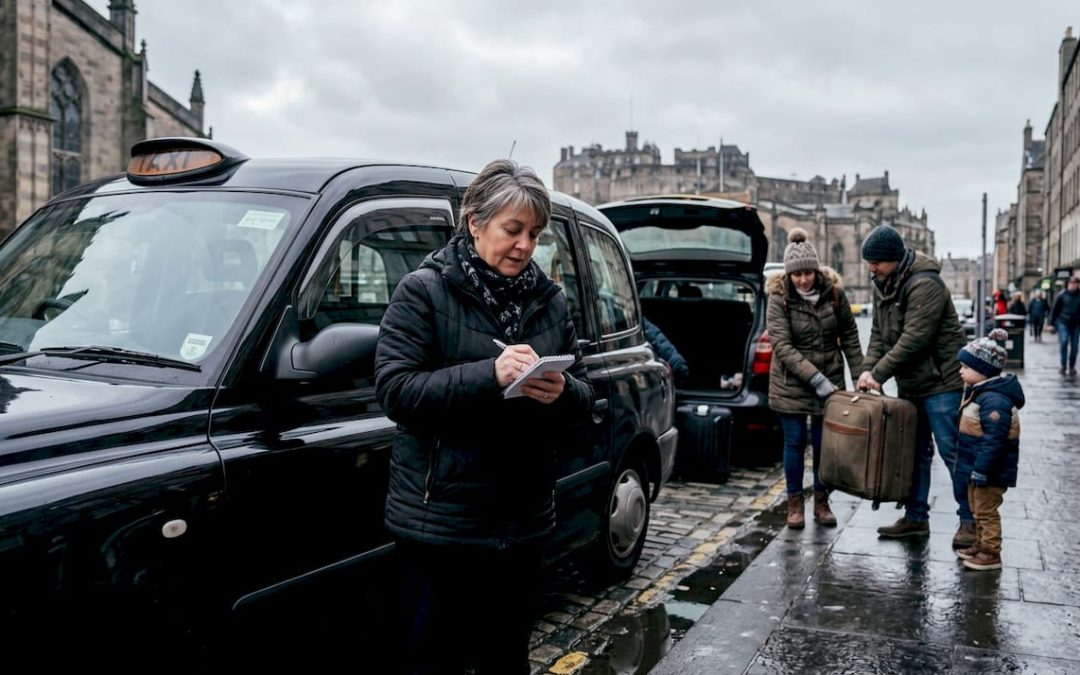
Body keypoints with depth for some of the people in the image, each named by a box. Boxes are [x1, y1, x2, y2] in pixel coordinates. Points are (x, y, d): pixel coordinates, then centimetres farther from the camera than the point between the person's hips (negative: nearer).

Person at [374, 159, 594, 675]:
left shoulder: (549, 301, 9)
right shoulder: (424, 291, -5)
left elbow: (583, 401, 9)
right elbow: (395, 390, -15)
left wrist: (561, 393, -15)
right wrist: (490, 374, -25)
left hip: (522, 522, 5)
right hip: (440, 520, -4)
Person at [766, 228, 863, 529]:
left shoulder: (833, 293, -4)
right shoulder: (779, 299, -13)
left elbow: (849, 337, 4)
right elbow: (782, 346, -18)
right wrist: (815, 378, -24)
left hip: (830, 380, 2)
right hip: (791, 383, -2)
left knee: (824, 443, 8)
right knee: (794, 442, 4)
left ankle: (821, 502, 24)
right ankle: (795, 503, 19)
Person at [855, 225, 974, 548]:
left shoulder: (924, 284, -21)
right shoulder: (883, 284, 7)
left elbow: (914, 339, -26)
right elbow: (879, 332, 9)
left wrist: (879, 373, -21)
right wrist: (868, 368, -6)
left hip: (940, 382, -9)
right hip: (910, 383, 9)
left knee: (951, 450, -3)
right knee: (914, 451, 13)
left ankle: (970, 520, 9)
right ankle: (915, 517, 23)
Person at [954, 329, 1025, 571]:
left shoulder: (995, 400, -25)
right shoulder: (979, 392, 9)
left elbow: (993, 441, -28)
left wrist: (981, 470, -26)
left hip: (991, 471, -10)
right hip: (978, 467, 11)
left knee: (986, 510, 0)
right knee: (978, 509, 21)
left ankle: (991, 554, 11)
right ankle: (981, 545, 33)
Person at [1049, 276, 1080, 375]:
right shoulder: (1062, 295, -1)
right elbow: (1055, 310, 2)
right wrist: (1051, 323, -1)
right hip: (1063, 323, -2)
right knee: (1063, 342, -15)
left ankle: (1072, 367, 18)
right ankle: (1063, 365, -4)